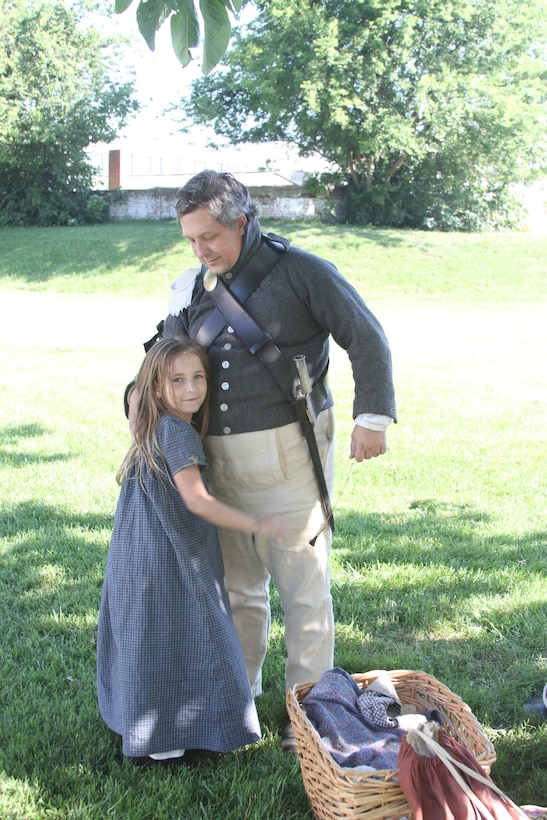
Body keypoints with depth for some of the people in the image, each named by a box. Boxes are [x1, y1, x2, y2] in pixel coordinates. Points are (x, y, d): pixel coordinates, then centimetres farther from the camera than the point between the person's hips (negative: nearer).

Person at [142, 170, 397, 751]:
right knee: (237, 585, 15)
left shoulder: (301, 272, -7)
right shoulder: (193, 289, 9)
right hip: (221, 461, 5)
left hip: (289, 455, -5)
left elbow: (367, 339, -5)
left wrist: (372, 416, -9)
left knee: (303, 587, 3)